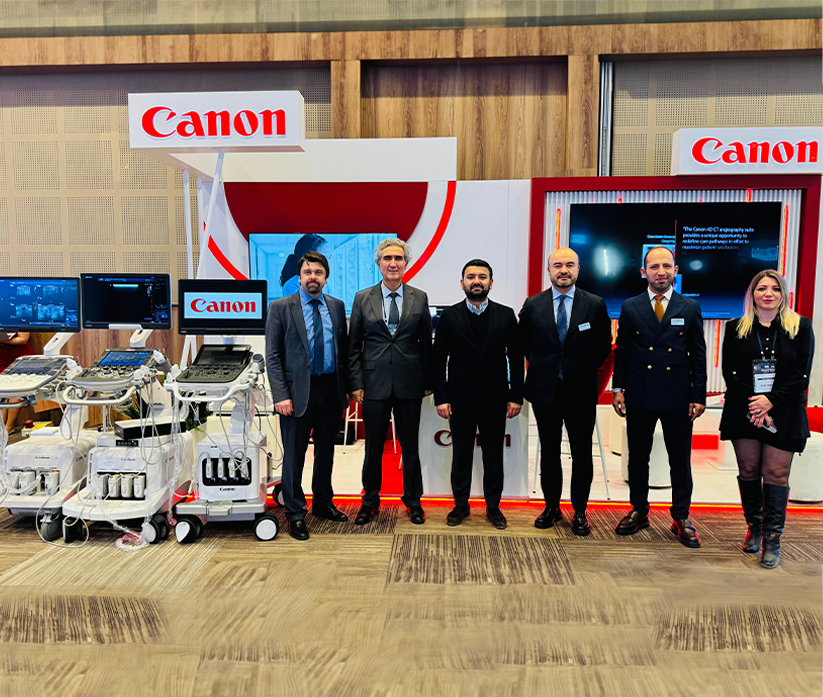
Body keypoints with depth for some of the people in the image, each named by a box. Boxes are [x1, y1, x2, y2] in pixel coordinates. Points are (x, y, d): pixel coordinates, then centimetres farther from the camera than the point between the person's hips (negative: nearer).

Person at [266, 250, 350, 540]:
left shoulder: (337, 306, 8)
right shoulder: (280, 308, -3)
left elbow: (344, 348, 11)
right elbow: (272, 356, -5)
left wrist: (346, 387, 5)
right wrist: (280, 395, -13)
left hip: (331, 390, 4)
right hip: (298, 391, -3)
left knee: (326, 451, 17)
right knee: (294, 455, 5)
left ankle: (323, 503, 35)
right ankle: (295, 513, 21)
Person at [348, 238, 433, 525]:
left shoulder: (419, 298, 4)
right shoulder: (363, 299, 3)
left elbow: (426, 344, 6)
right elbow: (354, 346, 4)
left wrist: (429, 382, 4)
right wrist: (356, 383, -2)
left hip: (409, 384, 0)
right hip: (375, 383, 0)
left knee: (410, 445, 10)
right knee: (373, 446, 9)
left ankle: (413, 501, 26)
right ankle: (370, 501, 27)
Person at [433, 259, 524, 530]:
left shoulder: (506, 315, 3)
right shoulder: (449, 316, 1)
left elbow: (516, 358, 3)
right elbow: (439, 360, 0)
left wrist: (516, 396, -2)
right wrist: (441, 398, -7)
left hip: (495, 399, 1)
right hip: (460, 398, 0)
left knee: (494, 455, 9)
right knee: (461, 454, 10)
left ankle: (493, 507, 24)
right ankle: (461, 504, 26)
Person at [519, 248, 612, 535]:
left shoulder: (595, 304, 0)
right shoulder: (532, 305, 2)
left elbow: (603, 346, 8)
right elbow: (524, 343, 14)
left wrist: (584, 369, 5)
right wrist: (540, 367, 9)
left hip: (580, 392, -1)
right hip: (545, 391, 1)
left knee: (582, 452, 5)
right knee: (549, 451, 10)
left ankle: (580, 511, 19)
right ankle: (551, 506, 24)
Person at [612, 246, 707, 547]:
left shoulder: (690, 308, 3)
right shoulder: (630, 307, 3)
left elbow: (698, 355, 3)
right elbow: (621, 351, 6)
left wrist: (698, 396, -1)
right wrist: (618, 389, 0)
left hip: (678, 398, 0)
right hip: (639, 397, 1)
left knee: (680, 460, 7)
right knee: (638, 457, 11)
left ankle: (681, 518, 21)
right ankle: (639, 511, 27)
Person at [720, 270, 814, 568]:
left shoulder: (801, 327, 4)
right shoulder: (736, 328, 6)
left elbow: (801, 375, -2)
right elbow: (730, 372, 0)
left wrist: (770, 401, -14)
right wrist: (752, 404, -12)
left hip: (783, 412, -1)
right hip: (744, 411, 1)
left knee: (776, 474, -2)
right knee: (748, 471, 7)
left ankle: (772, 539, 6)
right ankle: (754, 528, 22)